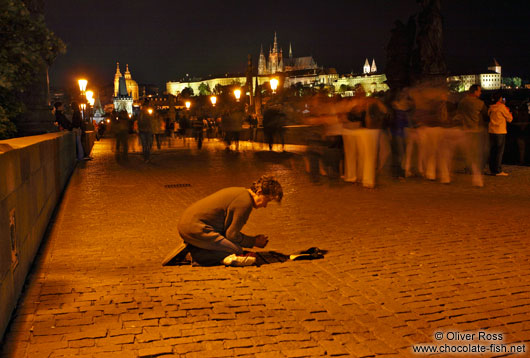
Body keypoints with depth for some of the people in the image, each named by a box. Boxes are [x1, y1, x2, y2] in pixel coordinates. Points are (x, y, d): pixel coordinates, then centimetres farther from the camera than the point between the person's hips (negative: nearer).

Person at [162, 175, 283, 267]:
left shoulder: (240, 192, 17)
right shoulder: (245, 202, -15)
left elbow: (229, 229, 20)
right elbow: (232, 235, -12)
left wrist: (254, 240, 13)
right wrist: (254, 242, 2)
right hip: (196, 227, -10)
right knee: (237, 251, -9)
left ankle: (189, 250, 5)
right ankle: (192, 254, -12)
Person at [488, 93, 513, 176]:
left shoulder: (491, 108, 10)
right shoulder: (502, 107, -8)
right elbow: (509, 119, -2)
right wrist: (508, 111, 15)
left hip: (491, 131, 6)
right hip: (500, 131, -6)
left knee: (492, 151, 9)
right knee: (499, 151, -3)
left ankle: (492, 170, 13)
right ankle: (498, 171, -5)